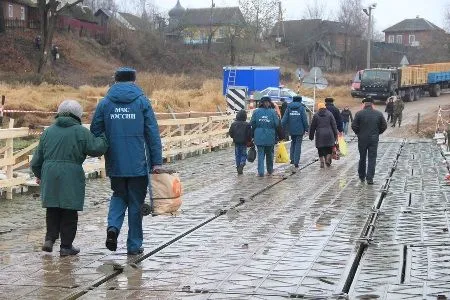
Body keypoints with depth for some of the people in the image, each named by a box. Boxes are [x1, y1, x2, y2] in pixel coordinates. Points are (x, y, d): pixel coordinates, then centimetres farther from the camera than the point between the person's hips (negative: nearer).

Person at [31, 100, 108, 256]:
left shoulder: (48, 132, 12)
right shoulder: (80, 132, -2)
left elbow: (37, 157, 16)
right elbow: (97, 148, -6)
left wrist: (39, 175, 31)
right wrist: (104, 138, 12)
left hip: (49, 175, 4)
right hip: (71, 177, -4)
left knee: (53, 210, 17)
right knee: (69, 213, 5)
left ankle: (49, 239, 6)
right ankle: (66, 246, 10)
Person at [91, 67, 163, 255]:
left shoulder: (104, 103, 4)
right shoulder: (142, 101, -1)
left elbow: (95, 132, 6)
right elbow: (153, 133, -4)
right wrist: (156, 161, -3)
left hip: (115, 164, 2)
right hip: (138, 164, -2)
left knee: (119, 196, 22)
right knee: (135, 203, 8)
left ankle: (113, 226, -4)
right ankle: (134, 245, 13)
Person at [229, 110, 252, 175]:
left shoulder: (233, 124, -2)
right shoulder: (247, 125, -10)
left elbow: (231, 133, 3)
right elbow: (249, 134, -8)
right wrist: (249, 140, 8)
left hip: (236, 142, 2)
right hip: (244, 142, -2)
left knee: (237, 155, 11)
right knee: (243, 155, 7)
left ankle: (238, 167, 10)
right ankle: (241, 165, -16)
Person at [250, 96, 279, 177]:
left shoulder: (256, 112, -1)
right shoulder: (273, 112, -5)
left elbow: (252, 124, 0)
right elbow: (277, 124, -6)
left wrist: (253, 135, 10)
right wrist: (276, 137, 3)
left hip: (259, 137, 0)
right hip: (270, 137, 0)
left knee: (260, 154, 3)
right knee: (269, 154, 16)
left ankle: (260, 172, -5)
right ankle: (270, 170, 27)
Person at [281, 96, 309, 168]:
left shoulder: (289, 108, 3)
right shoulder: (301, 107, -4)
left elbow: (284, 119, -1)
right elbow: (304, 119, -6)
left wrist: (283, 128, 2)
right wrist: (306, 129, 2)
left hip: (291, 130, 3)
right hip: (299, 130, -3)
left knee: (293, 143, 20)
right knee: (298, 145, 1)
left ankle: (292, 159, 16)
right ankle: (296, 162, -5)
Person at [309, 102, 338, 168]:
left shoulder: (316, 115, 3)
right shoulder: (329, 114, 3)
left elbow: (312, 126, 6)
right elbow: (334, 125, 2)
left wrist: (311, 136, 15)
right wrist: (335, 135, 6)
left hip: (319, 135, 0)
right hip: (329, 134, 0)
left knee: (320, 149, 5)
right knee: (329, 148, 11)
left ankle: (322, 161, -3)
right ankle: (328, 159, -4)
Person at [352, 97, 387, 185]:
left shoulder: (359, 114, -6)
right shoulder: (379, 114, 0)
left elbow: (354, 126, -9)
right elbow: (384, 126, 1)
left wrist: (358, 133, 6)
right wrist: (377, 133, 12)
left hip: (362, 139, 0)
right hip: (374, 139, 0)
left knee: (362, 158, 14)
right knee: (372, 159, 2)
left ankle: (362, 176, 25)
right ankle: (369, 178, -5)